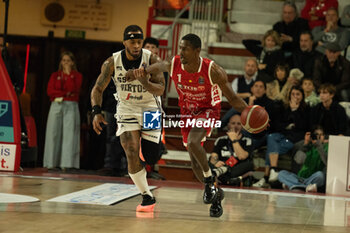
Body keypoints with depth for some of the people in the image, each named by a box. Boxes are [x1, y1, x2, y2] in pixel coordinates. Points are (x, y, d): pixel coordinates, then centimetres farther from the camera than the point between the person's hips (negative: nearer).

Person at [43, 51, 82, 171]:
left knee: (69, 133, -10)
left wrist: (68, 73, -5)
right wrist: (66, 94, -6)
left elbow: (73, 89, -8)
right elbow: (50, 91, 1)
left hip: (71, 106, -2)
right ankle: (52, 163, -3)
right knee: (54, 133, -4)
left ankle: (66, 164, -12)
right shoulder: (55, 75, 15)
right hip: (56, 106, 2)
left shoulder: (77, 76, 10)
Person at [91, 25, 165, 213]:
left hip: (150, 109, 0)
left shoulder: (151, 60, -17)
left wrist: (142, 79, -39)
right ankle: (147, 197, -1)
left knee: (151, 158, 0)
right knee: (132, 156, -16)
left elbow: (160, 90, -22)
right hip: (126, 109, 0)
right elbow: (98, 89, -7)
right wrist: (96, 112, -22)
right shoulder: (112, 62, -14)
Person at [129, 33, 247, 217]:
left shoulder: (213, 71, -28)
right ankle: (215, 194, 30)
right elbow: (158, 67, 6)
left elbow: (232, 98, -19)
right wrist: (144, 71, -15)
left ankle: (209, 179, -8)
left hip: (207, 110, -5)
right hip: (187, 112, 5)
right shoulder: (173, 65, -19)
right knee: (195, 161, 8)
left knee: (193, 143, -32)